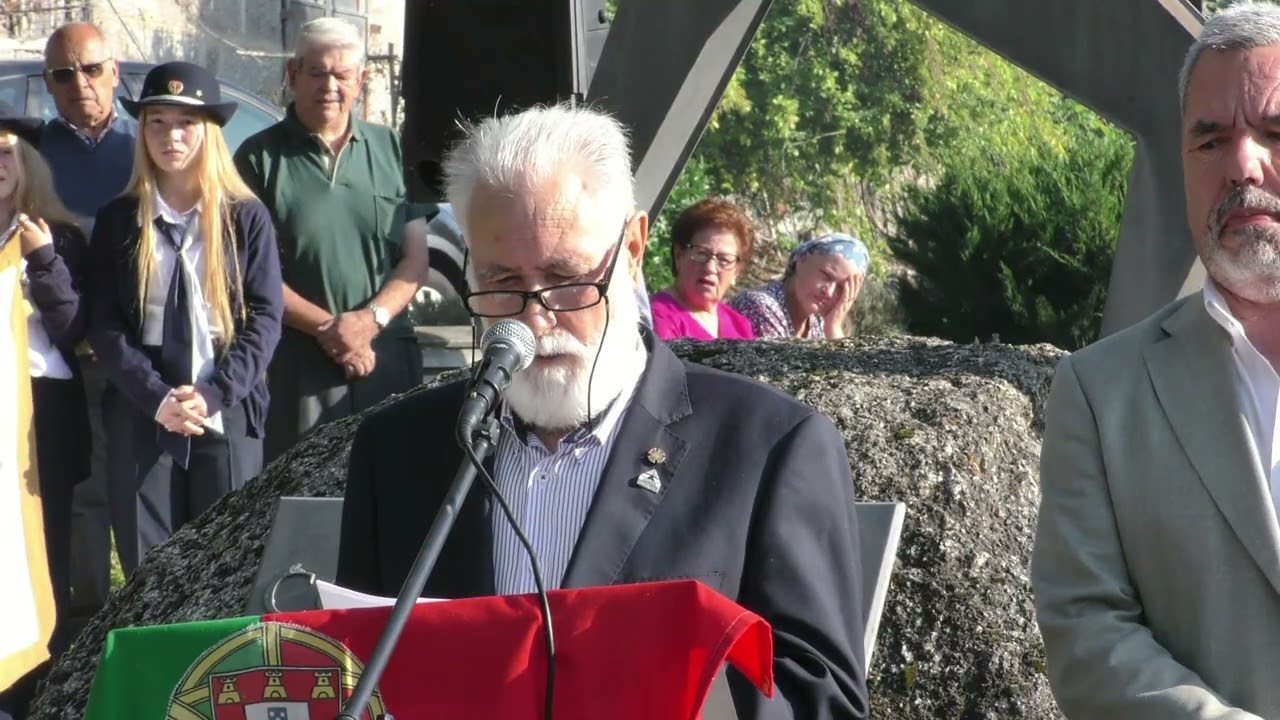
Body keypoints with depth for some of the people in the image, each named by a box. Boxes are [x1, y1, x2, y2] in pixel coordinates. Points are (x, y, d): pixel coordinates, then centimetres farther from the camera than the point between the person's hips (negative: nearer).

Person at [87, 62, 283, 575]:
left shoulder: (247, 217, 4)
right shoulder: (118, 221, 8)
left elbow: (266, 319, -1)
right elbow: (103, 325, 2)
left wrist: (214, 395, -13)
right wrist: (155, 398, -11)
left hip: (229, 418, -1)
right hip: (141, 419, 1)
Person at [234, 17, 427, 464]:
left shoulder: (390, 150, 10)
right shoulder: (261, 158, 1)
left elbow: (415, 258, 8)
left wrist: (371, 319, -9)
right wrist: (328, 327, -12)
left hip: (389, 358, 3)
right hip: (298, 366, -3)